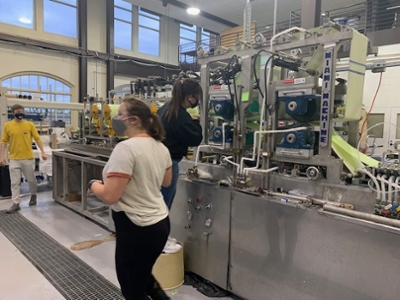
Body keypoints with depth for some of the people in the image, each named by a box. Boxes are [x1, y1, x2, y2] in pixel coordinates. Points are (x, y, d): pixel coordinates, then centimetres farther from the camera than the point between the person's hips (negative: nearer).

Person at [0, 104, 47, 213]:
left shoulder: (30, 124, 0)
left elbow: (37, 139, 0)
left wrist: (43, 152, -7)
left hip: (28, 158, 0)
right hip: (14, 159, 0)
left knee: (31, 179, 13)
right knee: (15, 182, 2)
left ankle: (33, 195, 37)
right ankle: (15, 204, 9)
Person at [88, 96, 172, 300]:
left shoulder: (125, 148, -21)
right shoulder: (161, 147, 4)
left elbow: (109, 196, -23)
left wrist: (93, 184, -4)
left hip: (137, 229, -8)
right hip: (160, 223, 8)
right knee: (141, 274, 31)